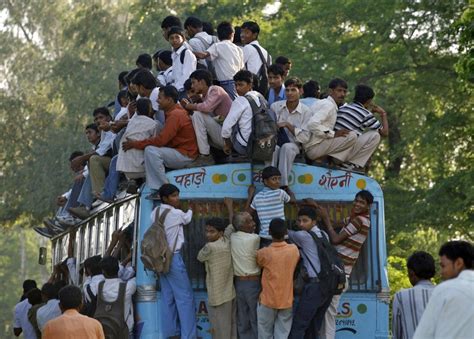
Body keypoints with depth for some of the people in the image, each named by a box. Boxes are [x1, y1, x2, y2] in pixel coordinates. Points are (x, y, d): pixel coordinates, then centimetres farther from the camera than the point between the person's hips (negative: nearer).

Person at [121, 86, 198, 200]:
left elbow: (160, 140, -23)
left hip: (186, 155, -11)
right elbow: (163, 138, 12)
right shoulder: (173, 113, 14)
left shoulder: (175, 115, -18)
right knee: (149, 150, 10)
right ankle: (155, 188, 0)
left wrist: (135, 144, -15)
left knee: (151, 151, -24)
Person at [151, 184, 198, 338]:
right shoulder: (176, 214, -13)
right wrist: (190, 210, 30)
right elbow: (187, 219, 6)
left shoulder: (155, 213, 5)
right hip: (173, 258, -8)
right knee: (185, 297, -3)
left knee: (168, 297, 11)